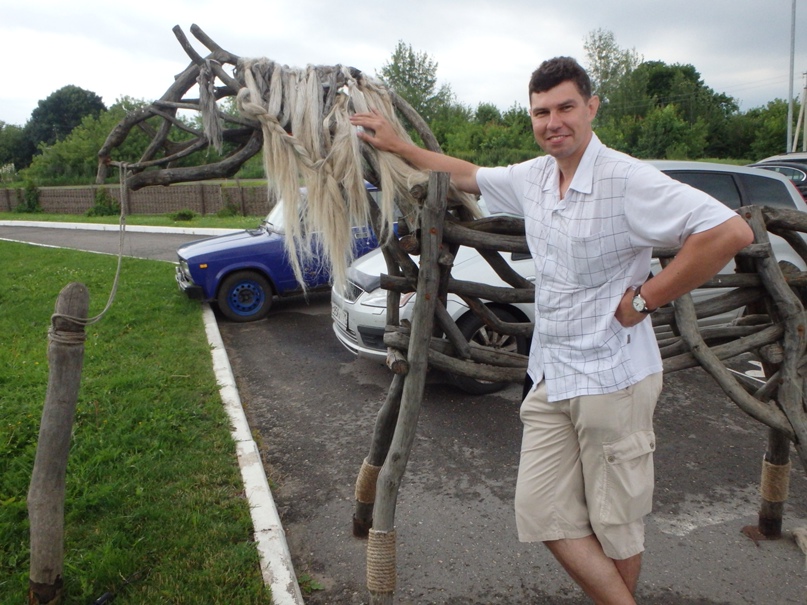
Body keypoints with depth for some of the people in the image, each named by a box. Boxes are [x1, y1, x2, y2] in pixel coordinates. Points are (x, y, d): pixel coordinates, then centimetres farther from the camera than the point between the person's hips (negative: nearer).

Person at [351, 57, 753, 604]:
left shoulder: (627, 179, -15)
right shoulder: (533, 177, 8)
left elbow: (731, 232, -22)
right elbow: (468, 175, 24)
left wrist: (644, 298, -18)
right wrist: (396, 145, 24)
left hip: (612, 378, -7)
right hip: (549, 376, 7)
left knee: (615, 522, 9)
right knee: (543, 510, 7)